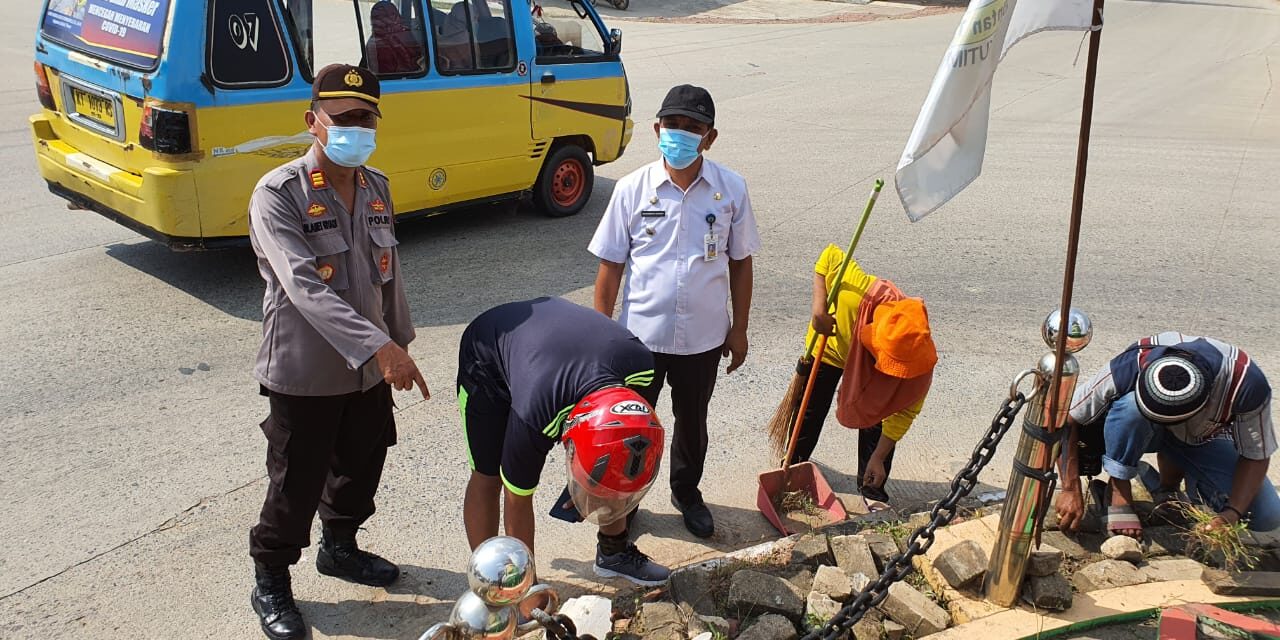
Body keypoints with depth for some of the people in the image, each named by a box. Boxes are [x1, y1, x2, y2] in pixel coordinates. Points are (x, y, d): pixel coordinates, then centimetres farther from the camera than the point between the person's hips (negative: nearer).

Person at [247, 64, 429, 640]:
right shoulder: (278, 194, -19)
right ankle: (270, 582, 30)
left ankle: (340, 546, 47)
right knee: (296, 485, 7)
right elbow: (306, 288, -30)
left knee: (361, 468, 22)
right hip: (305, 375, -6)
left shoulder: (377, 186, 3)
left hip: (370, 371, 6)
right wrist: (378, 346, -37)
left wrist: (398, 341, 16)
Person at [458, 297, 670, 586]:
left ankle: (614, 552, 19)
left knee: (614, 461, -1)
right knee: (487, 477, -7)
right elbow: (517, 500, -28)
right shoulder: (533, 415, -44)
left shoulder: (639, 364, -33)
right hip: (487, 354, -4)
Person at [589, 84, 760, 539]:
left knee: (692, 421, 20)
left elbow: (740, 262, 2)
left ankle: (687, 492, 45)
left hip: (704, 336, 1)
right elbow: (610, 266, -5)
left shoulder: (731, 189, -7)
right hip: (641, 333, -1)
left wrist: (739, 328, 4)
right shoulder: (633, 189, -10)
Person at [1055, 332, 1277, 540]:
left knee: (1267, 517, -17)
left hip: (1202, 440, 2)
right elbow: (1066, 419, -27)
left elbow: (1256, 456, -21)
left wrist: (1230, 516, -34)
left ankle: (1171, 480, 7)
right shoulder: (1132, 366, -36)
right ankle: (1120, 497, -19)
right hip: (1137, 433, -2)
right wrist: (1070, 489, -29)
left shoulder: (1247, 385, -34)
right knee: (1131, 407, -39)